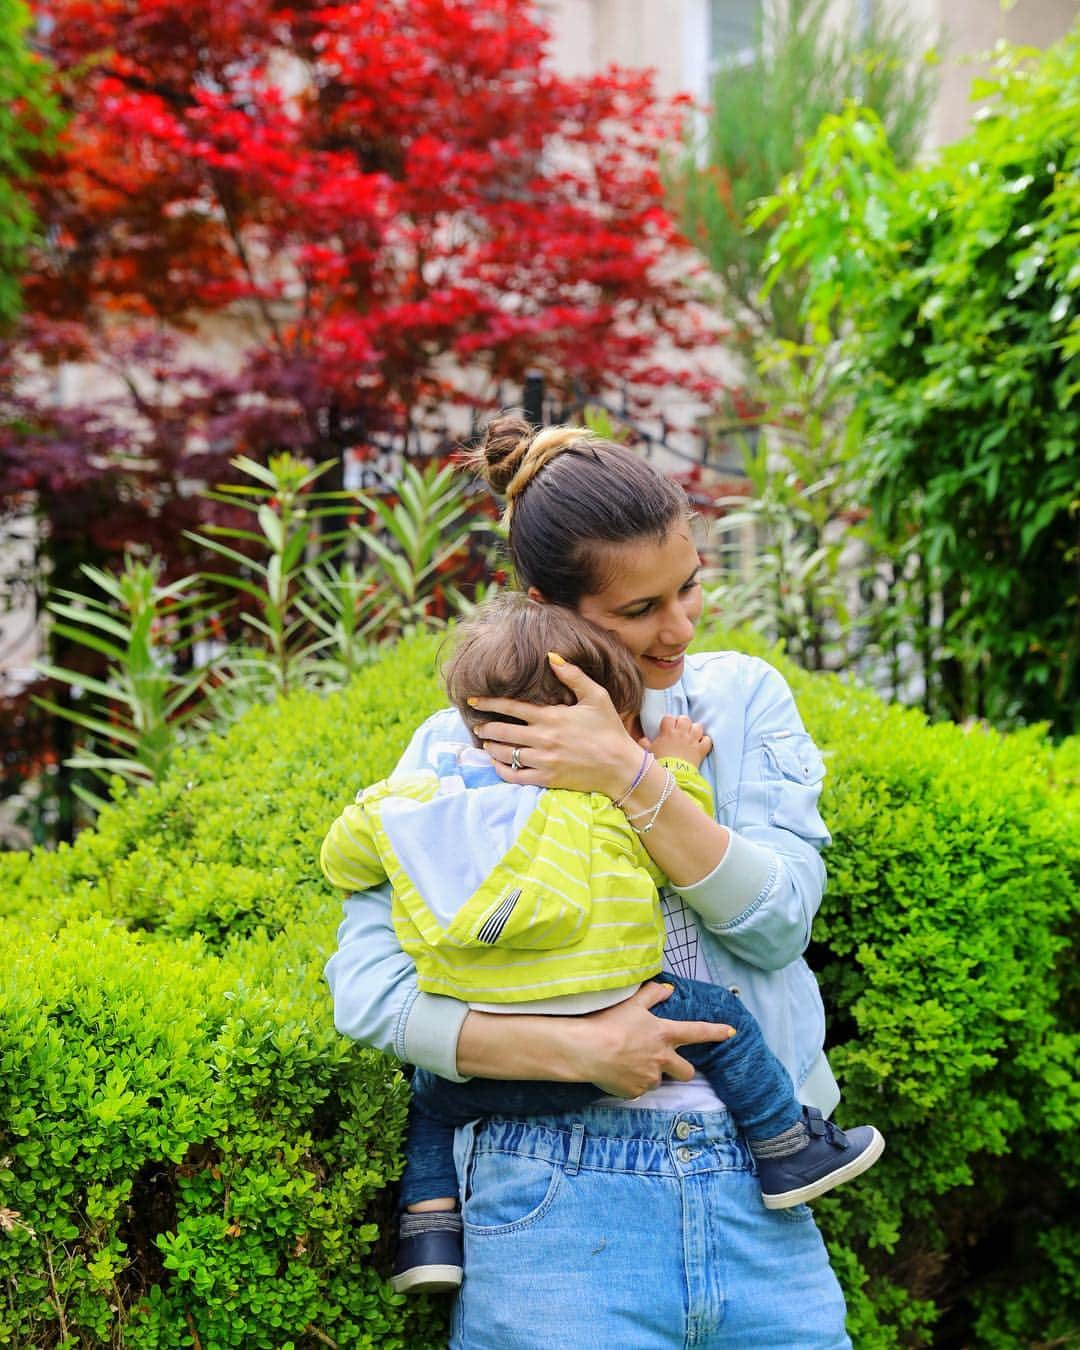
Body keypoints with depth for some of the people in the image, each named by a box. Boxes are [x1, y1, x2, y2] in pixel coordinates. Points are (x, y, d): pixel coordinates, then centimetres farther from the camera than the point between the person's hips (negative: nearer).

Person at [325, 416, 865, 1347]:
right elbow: (366, 987, -7)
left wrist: (628, 775, -16)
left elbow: (780, 919, -5)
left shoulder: (743, 697, 7)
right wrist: (579, 1048, -17)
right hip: (559, 1201, -2)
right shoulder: (462, 743, 0)